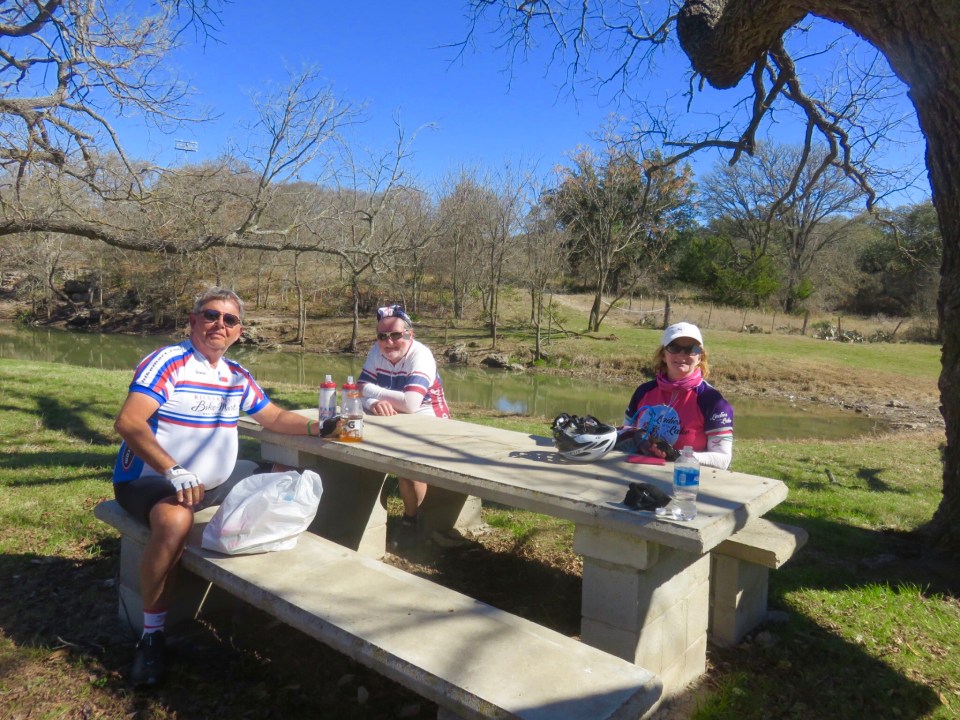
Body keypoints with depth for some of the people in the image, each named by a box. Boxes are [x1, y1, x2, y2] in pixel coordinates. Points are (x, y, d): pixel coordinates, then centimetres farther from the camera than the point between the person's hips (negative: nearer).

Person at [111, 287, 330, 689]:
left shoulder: (237, 377, 6)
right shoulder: (168, 363, -17)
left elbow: (273, 418, 15)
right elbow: (128, 422, -29)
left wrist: (316, 428, -4)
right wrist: (175, 472, -39)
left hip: (215, 479, 8)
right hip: (149, 478, -8)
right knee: (175, 521, -38)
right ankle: (152, 633, -18)